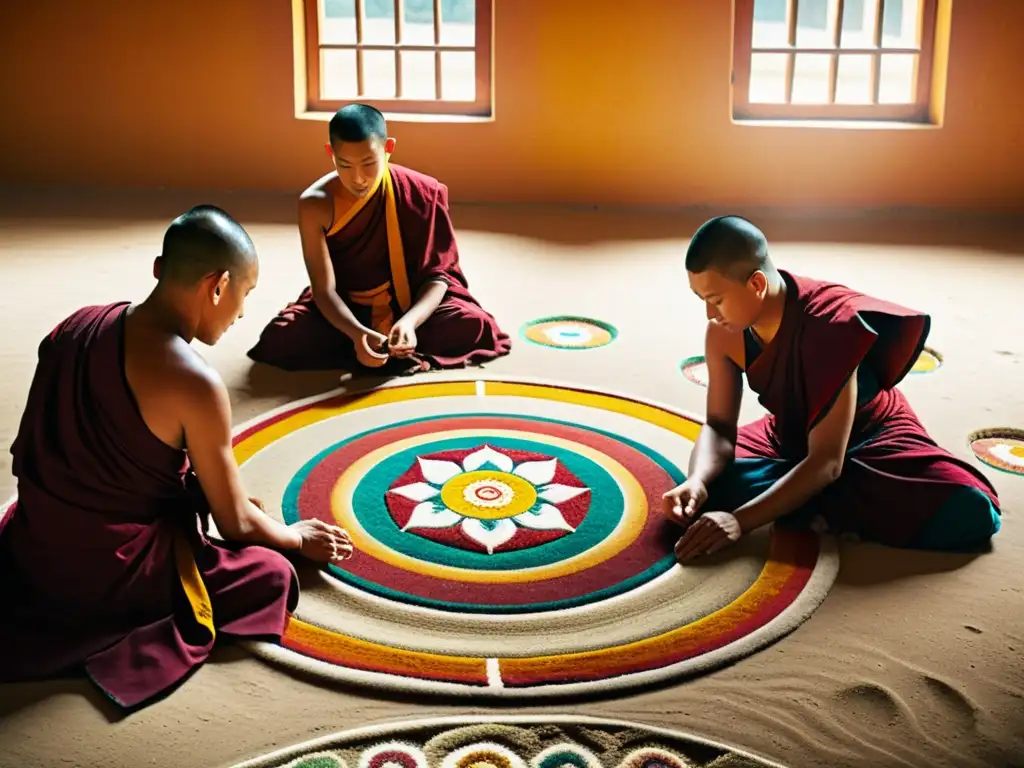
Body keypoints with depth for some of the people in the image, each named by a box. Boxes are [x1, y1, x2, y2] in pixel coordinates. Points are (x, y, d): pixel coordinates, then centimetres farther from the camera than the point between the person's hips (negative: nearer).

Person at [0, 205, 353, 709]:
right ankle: (112, 638, -6)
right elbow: (237, 524, -10)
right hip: (112, 573, -7)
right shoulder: (195, 384, -22)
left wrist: (215, 492, 17)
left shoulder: (74, 327, -1)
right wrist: (297, 537, 13)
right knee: (273, 574, 6)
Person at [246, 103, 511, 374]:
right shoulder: (315, 204, -17)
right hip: (344, 312, 1)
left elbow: (438, 274, -16)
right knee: (279, 338, -28)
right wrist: (356, 333, -40)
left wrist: (409, 321, -37)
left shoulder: (421, 194, -17)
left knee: (473, 325, -29)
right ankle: (400, 354, -19)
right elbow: (324, 288, -19)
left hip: (411, 306, 0)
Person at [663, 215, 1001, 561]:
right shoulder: (724, 334, -18)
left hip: (870, 438, -3)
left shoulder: (828, 327, -36)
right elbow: (719, 427, -13)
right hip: (791, 439, 4)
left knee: (969, 513, -28)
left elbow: (826, 461, -36)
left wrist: (741, 519, -45)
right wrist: (697, 481, -35)